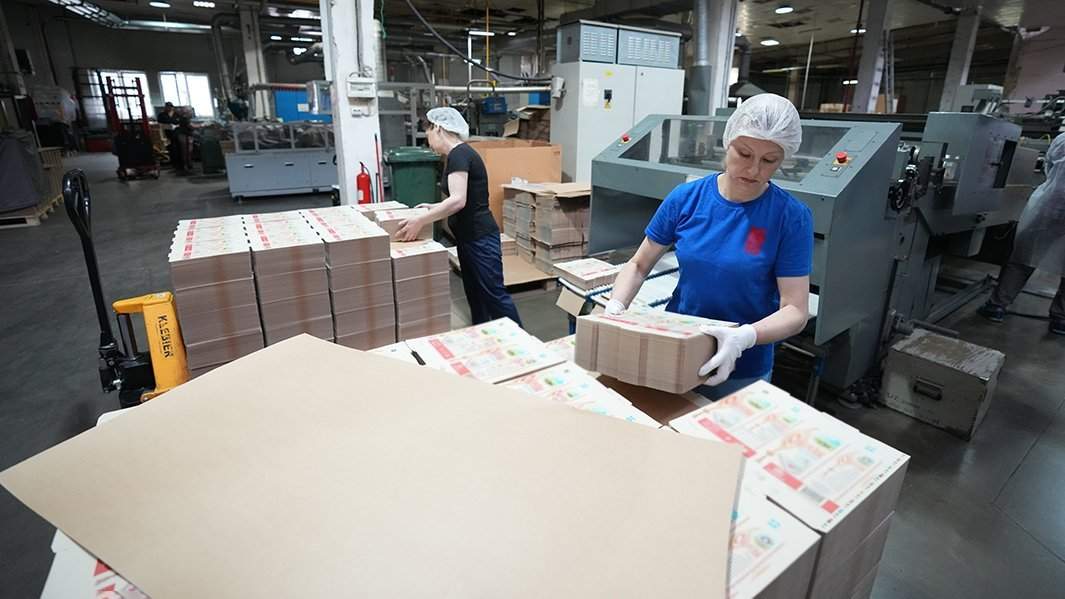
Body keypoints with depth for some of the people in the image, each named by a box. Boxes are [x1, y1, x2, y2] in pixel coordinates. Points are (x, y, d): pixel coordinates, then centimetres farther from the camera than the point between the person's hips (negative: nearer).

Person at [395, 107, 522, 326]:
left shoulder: (459, 154, -17)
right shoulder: (456, 156, 13)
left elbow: (459, 200, -28)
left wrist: (420, 221, -26)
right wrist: (434, 208, 17)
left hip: (480, 238, -10)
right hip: (468, 237, 10)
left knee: (494, 294, -2)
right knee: (475, 294, 17)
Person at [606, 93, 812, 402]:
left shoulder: (792, 216, -14)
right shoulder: (686, 198, -9)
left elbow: (796, 310, -17)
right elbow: (638, 265, -2)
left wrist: (745, 337, -36)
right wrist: (616, 307, -20)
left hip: (742, 370, -2)